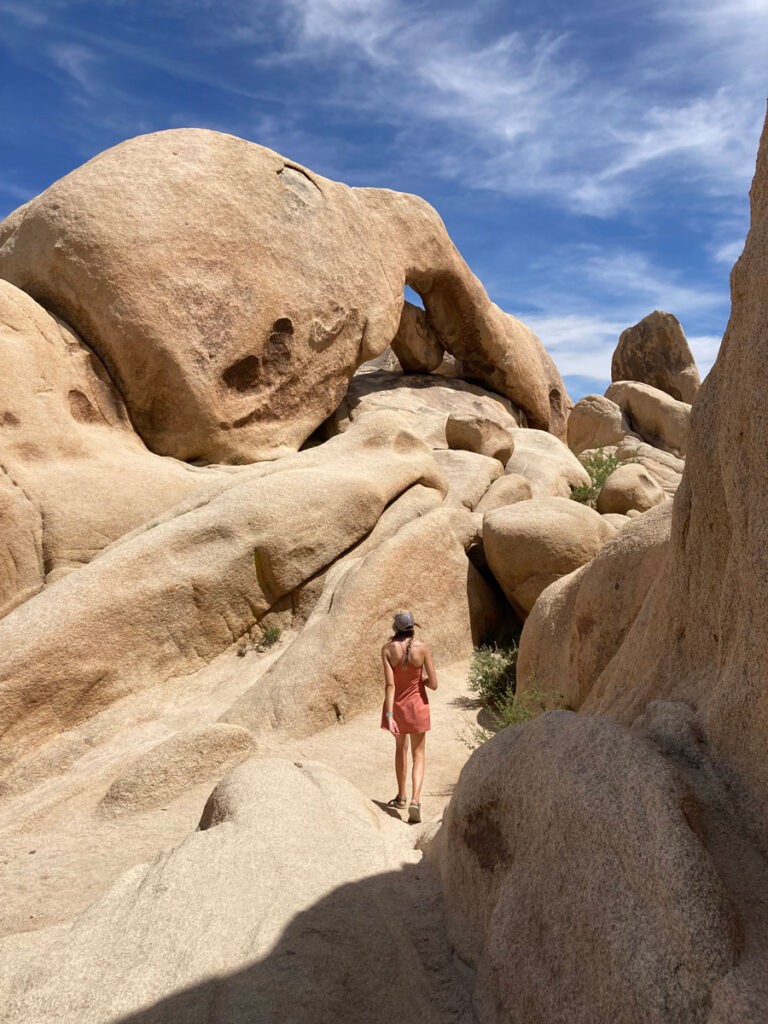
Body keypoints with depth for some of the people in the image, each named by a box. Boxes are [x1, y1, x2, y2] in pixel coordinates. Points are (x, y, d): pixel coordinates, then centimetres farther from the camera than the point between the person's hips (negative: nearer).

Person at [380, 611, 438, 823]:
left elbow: (389, 684, -18)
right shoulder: (423, 648, -14)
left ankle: (401, 797, 35)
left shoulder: (387, 649, -12)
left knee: (401, 748, 25)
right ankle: (415, 800, -10)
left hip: (396, 704, 2)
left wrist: (389, 716, -19)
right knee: (418, 755, 10)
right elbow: (433, 684, -12)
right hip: (417, 704, -1)